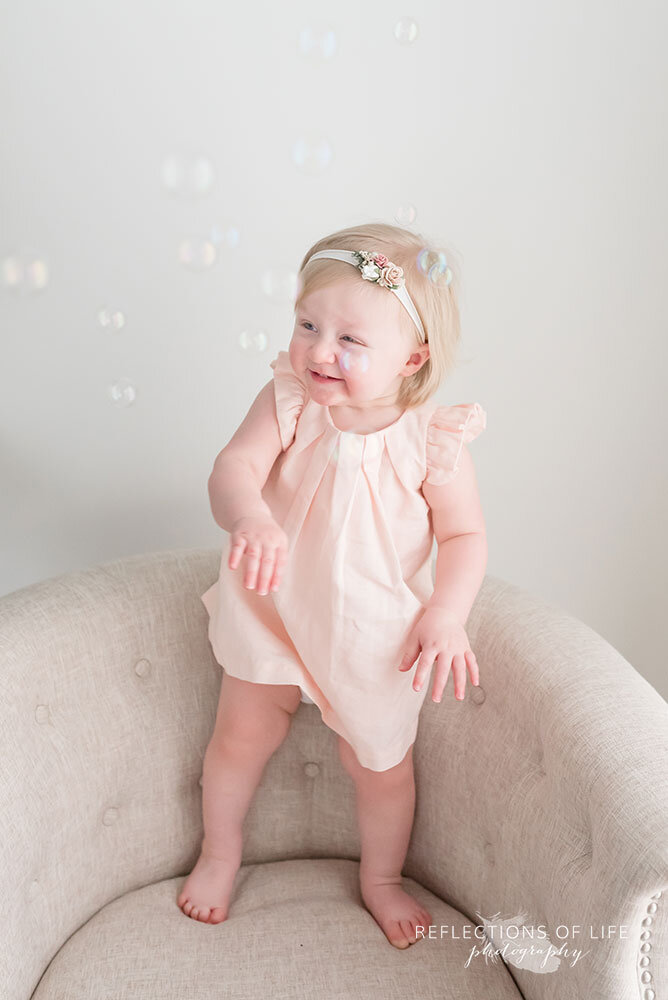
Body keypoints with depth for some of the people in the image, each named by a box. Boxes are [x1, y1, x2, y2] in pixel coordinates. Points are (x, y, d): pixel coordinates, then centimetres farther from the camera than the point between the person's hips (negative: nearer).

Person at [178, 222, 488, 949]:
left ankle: (381, 880, 47)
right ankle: (219, 852, 49)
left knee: (381, 766, 16)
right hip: (274, 611, 1)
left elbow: (464, 535, -12)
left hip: (376, 635, -1)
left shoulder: (433, 439, -20)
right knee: (241, 736, 19)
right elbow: (234, 467, -29)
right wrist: (249, 519, -50)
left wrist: (446, 614, -25)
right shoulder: (287, 402, -18)